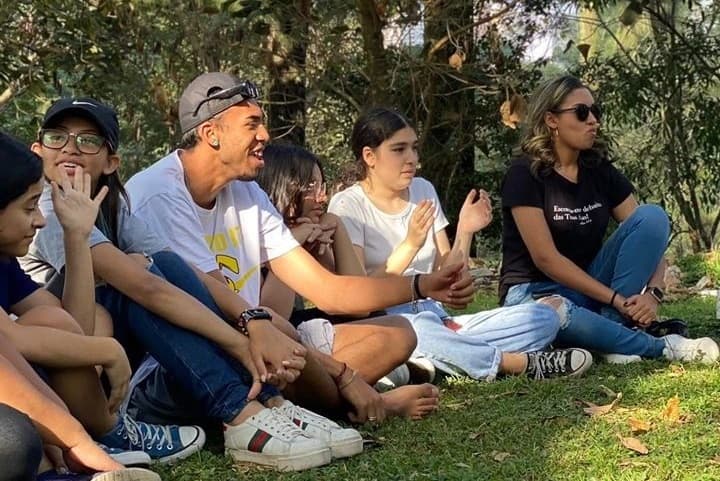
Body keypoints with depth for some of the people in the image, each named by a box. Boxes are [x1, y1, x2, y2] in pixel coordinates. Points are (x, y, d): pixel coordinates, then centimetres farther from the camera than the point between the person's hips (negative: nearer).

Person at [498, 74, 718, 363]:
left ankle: (613, 325, -21)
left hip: (590, 284, 6)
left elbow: (651, 230, -1)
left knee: (653, 215, -13)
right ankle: (662, 347, -19)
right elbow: (546, 258, -20)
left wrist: (653, 292, -21)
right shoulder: (525, 174, -13)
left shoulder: (601, 172, 4)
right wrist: (617, 299, -22)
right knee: (553, 314, -43)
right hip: (537, 292, -5)